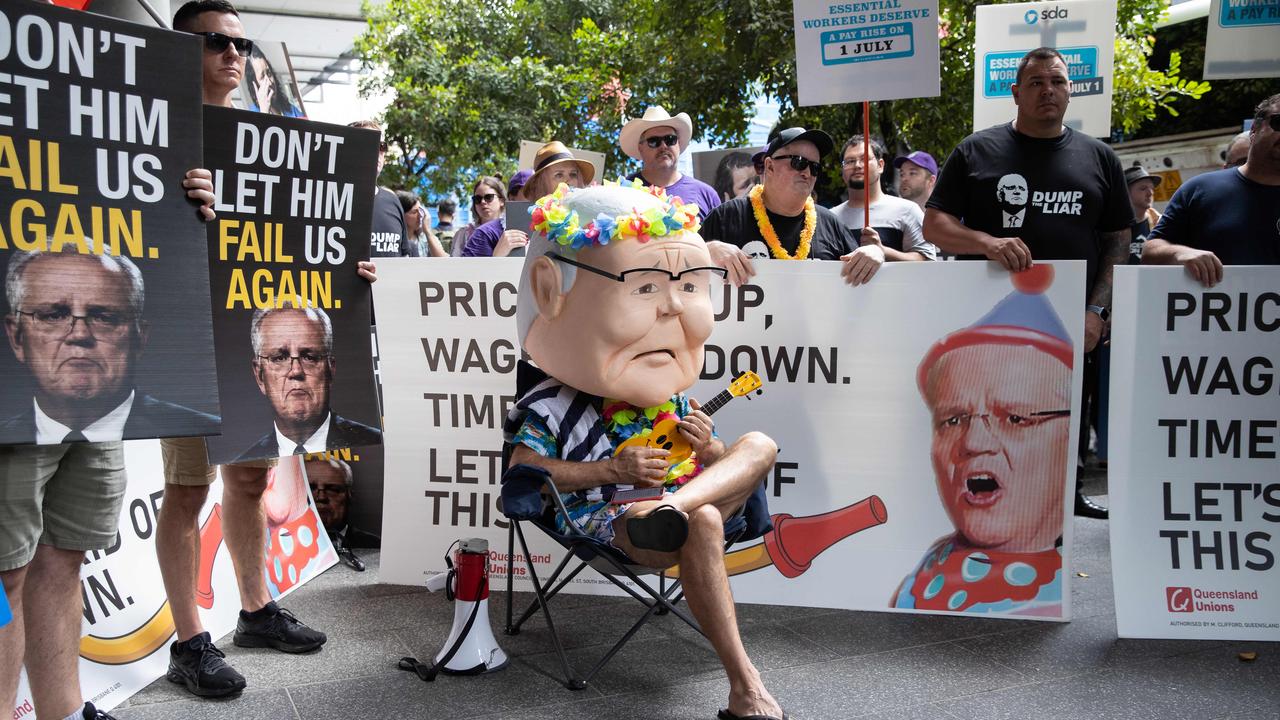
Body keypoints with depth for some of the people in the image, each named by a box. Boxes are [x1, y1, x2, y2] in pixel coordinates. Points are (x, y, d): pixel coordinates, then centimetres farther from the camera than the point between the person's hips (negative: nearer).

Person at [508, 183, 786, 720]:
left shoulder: (671, 396, 16)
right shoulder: (551, 405, -3)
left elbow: (711, 463, 24)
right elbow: (523, 474, -10)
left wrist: (705, 446, -3)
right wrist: (614, 469, -16)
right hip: (608, 520, -7)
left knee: (760, 446, -7)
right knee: (702, 524, -36)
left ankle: (675, 504, -36)